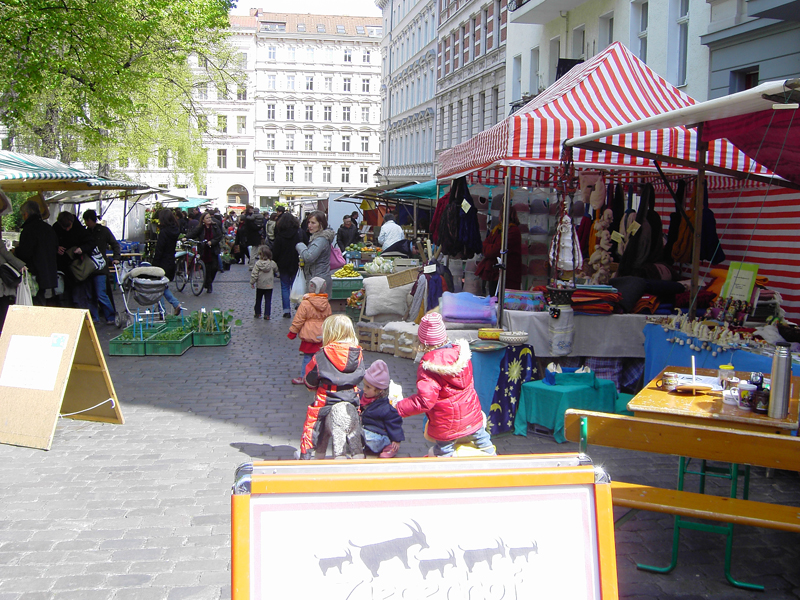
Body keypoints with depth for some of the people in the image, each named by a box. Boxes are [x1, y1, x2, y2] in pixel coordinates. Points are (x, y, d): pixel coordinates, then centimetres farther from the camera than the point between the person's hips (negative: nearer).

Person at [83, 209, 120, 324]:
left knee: (101, 294, -11)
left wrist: (116, 258, -5)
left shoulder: (104, 230, 3)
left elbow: (115, 245, 6)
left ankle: (111, 316, 1)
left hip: (100, 267, -5)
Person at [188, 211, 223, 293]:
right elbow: (192, 234, -6)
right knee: (207, 268, -1)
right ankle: (208, 286, 10)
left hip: (213, 250, 1)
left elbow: (219, 237, 0)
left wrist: (211, 242, -12)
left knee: (214, 267, -2)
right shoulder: (199, 228, 0)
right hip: (204, 251, -1)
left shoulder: (215, 226, 2)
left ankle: (210, 282, 22)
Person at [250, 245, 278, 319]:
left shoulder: (258, 263, -12)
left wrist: (252, 282, 1)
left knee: (258, 300, 16)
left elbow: (254, 274, -10)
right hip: (269, 286, 0)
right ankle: (267, 315, -2)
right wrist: (275, 274, 33)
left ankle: (258, 313, 24)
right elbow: (276, 271, 11)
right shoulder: (272, 263, -7)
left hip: (260, 286, 0)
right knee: (268, 301, 3)